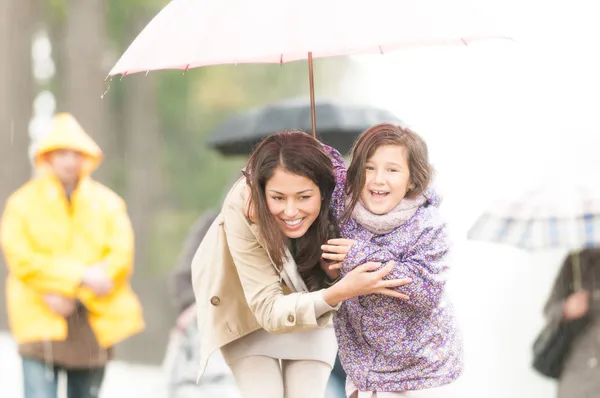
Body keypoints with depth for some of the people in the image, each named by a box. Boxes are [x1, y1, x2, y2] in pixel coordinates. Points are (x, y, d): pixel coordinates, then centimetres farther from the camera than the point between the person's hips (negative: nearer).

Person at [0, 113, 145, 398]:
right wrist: (80, 275, -19)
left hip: (95, 324, 3)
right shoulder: (23, 202, 2)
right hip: (41, 323, -3)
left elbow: (121, 255, -4)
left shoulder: (108, 203, 8)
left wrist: (69, 292, -16)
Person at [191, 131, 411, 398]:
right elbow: (269, 310, -37)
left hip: (309, 303, 2)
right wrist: (339, 293, -53)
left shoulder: (337, 199, -32)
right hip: (244, 308, -2)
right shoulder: (243, 210, -38)